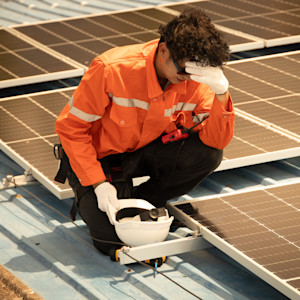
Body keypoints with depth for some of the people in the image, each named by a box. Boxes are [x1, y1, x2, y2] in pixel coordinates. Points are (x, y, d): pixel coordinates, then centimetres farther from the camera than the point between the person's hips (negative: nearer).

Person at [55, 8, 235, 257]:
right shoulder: (112, 70, -31)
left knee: (208, 154, -24)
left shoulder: (194, 81, -18)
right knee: (113, 238, -23)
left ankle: (142, 200, -1)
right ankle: (87, 197, 12)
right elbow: (71, 127, -21)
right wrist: (99, 184, -26)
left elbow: (216, 140, -20)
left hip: (149, 150, 4)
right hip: (102, 155, -4)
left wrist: (221, 93, -37)